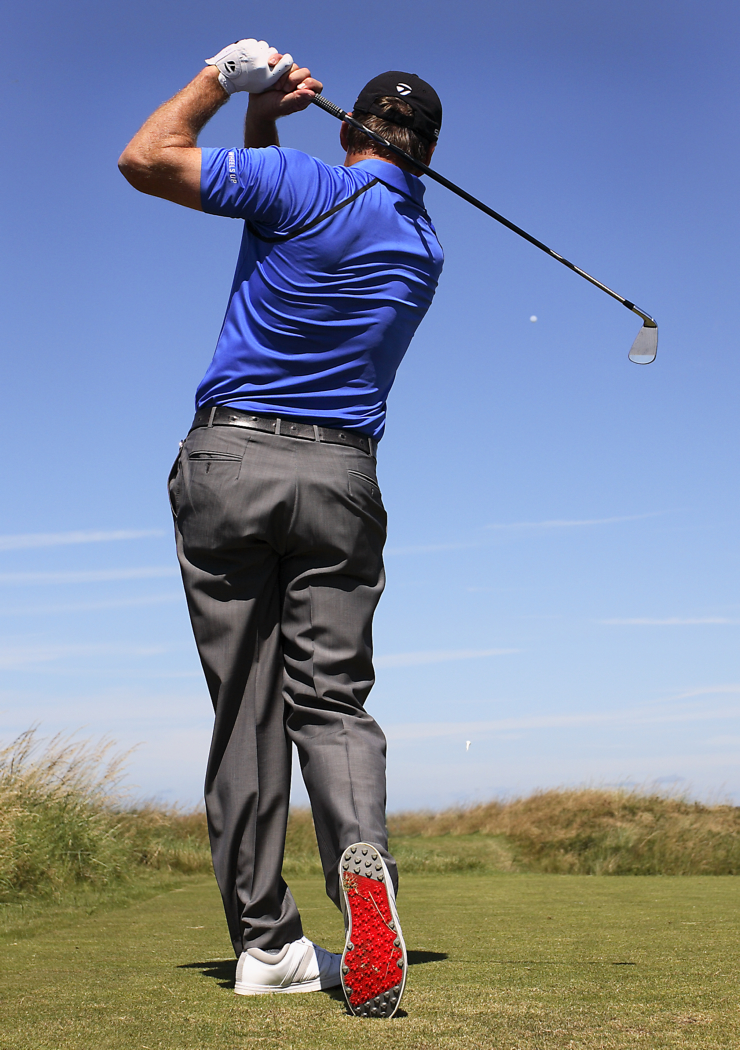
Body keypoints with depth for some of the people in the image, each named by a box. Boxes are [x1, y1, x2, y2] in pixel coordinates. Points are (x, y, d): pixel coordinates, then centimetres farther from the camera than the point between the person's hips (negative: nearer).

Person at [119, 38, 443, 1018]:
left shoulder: (302, 185, -4)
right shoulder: (426, 246, 14)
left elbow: (144, 159, 2)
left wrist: (225, 77, 12)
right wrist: (264, 126, 20)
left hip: (228, 459, -2)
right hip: (339, 475, 3)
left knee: (245, 705, 2)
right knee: (331, 697, 5)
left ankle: (265, 941, 4)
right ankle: (363, 853, -24)